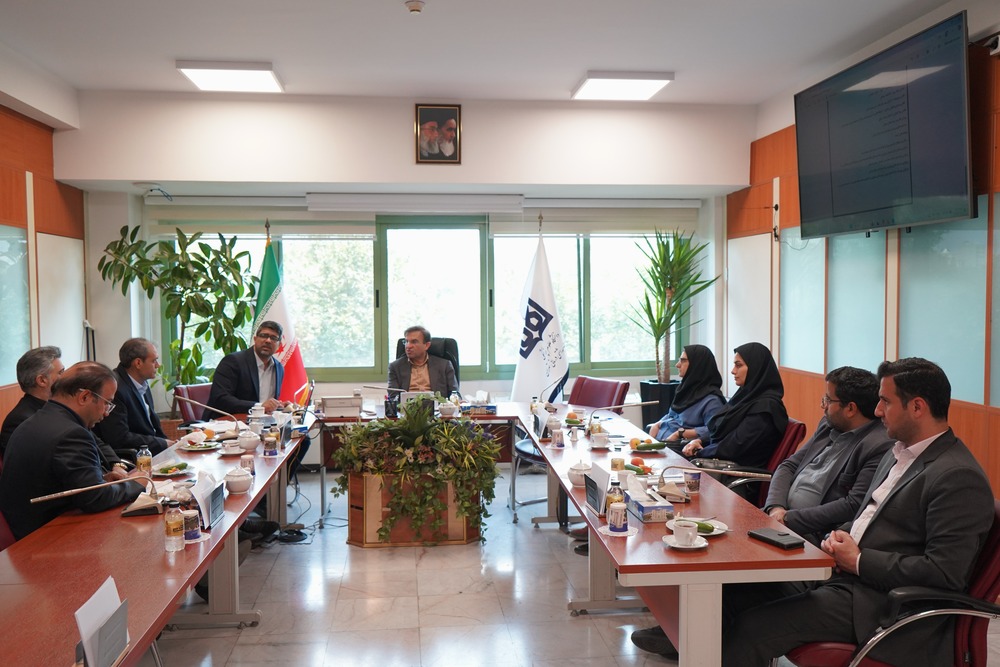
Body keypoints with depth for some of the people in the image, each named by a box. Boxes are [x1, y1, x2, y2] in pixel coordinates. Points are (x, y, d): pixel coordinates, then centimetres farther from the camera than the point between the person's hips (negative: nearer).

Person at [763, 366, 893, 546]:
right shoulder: (828, 425, 12)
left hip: (814, 534, -8)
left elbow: (854, 507, -20)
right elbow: (789, 465, 12)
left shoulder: (881, 446, -14)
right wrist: (775, 507, -7)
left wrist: (790, 519, -18)